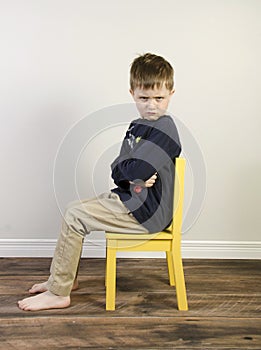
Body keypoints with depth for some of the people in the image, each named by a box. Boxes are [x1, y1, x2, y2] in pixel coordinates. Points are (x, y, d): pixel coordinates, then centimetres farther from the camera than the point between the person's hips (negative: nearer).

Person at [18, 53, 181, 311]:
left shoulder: (165, 128, -17)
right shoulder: (138, 126, 12)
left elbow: (136, 169, -27)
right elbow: (116, 170, 6)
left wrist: (124, 170, -4)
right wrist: (133, 177, -15)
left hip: (144, 211, -10)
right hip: (130, 200, 10)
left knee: (75, 217, -12)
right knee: (73, 210, 14)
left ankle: (58, 293, 1)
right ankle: (64, 278, 25)